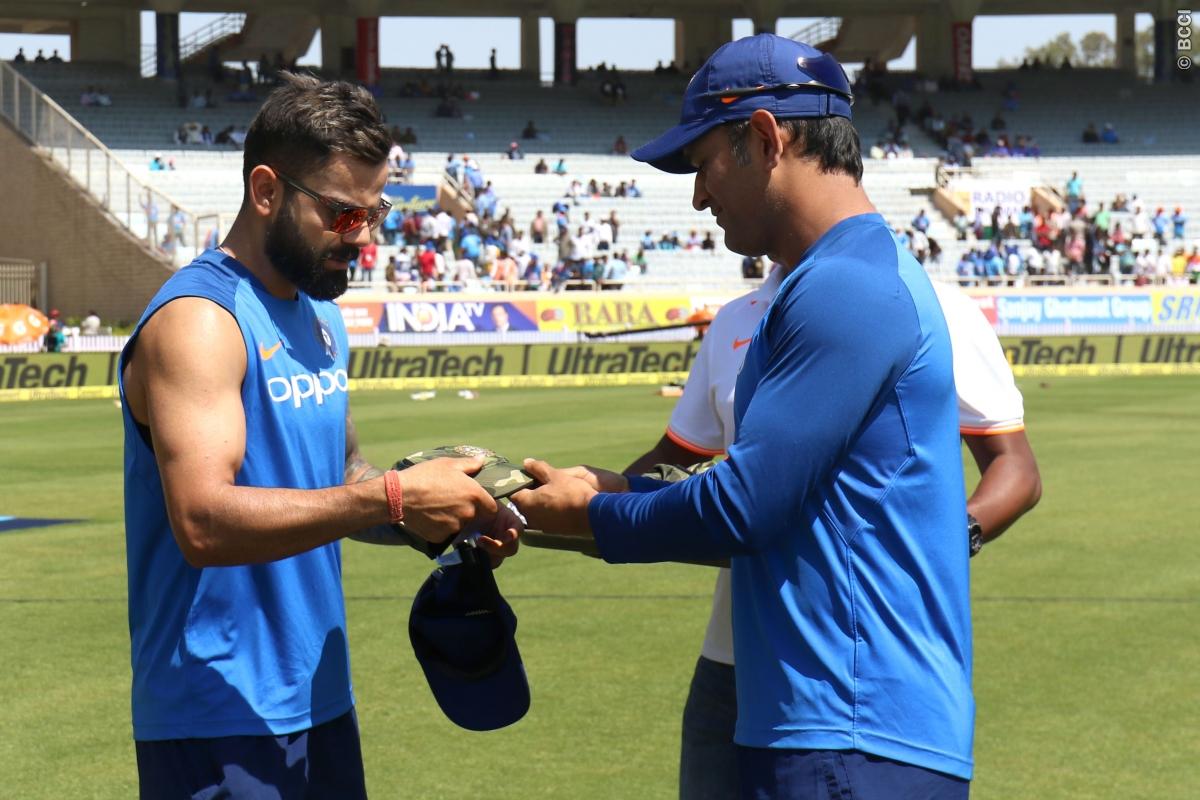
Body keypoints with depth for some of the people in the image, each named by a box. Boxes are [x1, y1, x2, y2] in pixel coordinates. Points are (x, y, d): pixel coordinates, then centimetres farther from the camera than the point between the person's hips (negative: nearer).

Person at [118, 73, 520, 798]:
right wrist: (391, 498, -28)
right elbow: (203, 521, -28)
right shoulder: (198, 321, -16)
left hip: (321, 703, 9)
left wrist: (437, 522, 1)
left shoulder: (321, 316, 13)